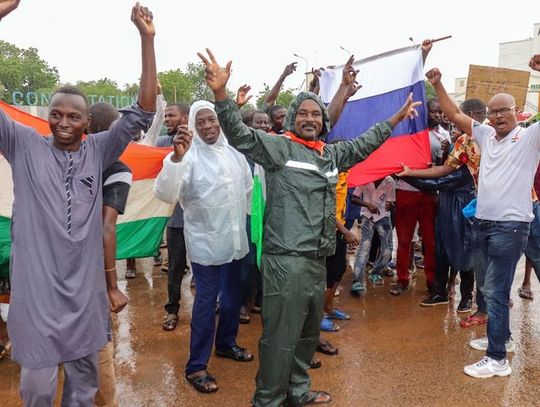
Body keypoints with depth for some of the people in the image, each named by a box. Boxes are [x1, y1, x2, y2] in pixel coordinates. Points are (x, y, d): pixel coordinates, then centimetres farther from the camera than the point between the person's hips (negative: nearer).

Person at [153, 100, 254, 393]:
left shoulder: (234, 153, 4)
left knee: (232, 297, 18)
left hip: (234, 238, 6)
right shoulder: (189, 155, -15)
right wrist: (176, 157, -43)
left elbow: (247, 188, 20)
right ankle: (196, 367, 15)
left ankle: (226, 344, 41)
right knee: (206, 301, 0)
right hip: (204, 241, -6)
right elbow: (165, 194, -30)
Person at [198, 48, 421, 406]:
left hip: (318, 260, 8)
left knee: (309, 332, 21)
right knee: (281, 336, 0)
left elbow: (363, 145, 31)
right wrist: (221, 93, -32)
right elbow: (240, 134, -17)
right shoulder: (279, 147, -5)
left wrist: (396, 119, 37)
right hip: (286, 260, -8)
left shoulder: (331, 154, 16)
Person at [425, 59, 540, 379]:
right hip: (482, 223, 7)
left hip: (511, 226, -6)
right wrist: (438, 85, 6)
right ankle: (501, 337, 35)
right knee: (489, 288, 17)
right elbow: (455, 115, 14)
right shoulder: (486, 135, 10)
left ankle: (498, 359, 4)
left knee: (495, 291, -5)